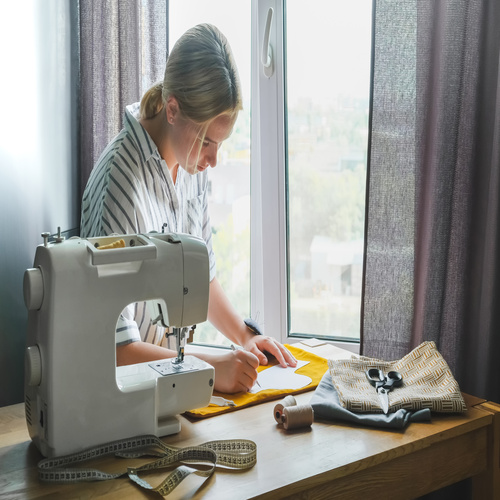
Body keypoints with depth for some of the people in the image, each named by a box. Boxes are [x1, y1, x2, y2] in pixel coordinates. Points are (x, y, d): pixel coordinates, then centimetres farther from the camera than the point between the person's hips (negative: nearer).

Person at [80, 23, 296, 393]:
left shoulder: (192, 163, 0)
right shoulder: (122, 180, -25)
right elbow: (116, 346, -26)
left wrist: (245, 336, 2)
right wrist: (211, 367, -32)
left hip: (173, 362, 7)